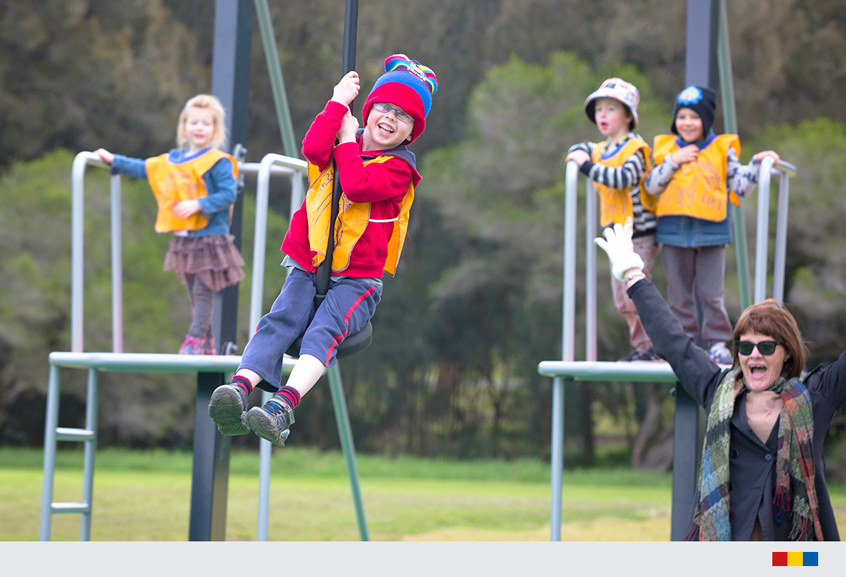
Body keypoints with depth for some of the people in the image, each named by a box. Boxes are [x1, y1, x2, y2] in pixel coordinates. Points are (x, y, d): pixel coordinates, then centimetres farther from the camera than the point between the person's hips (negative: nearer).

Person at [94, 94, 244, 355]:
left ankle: (195, 340, -6)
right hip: (184, 240, 7)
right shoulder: (172, 160, 14)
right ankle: (208, 343, 15)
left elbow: (229, 194, -16)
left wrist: (198, 204, -23)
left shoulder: (218, 162, -9)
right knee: (194, 293, 9)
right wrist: (114, 160, 29)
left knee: (203, 291, -7)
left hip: (210, 238, -7)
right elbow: (143, 169, 27)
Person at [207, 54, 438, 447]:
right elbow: (313, 148, -10)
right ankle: (239, 389, -42)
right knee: (279, 320, -22)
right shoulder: (342, 143, 14)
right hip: (308, 267, 4)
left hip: (358, 278, -4)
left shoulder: (398, 166, 0)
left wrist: (348, 140, -6)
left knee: (325, 330, -29)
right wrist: (339, 102, -5)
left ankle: (283, 405, -50)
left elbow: (358, 185, -20)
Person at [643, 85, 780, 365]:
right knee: (679, 292, 7)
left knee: (711, 293, -1)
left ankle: (717, 342, 5)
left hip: (711, 232, -2)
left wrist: (756, 164, -6)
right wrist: (673, 161, -9)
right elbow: (650, 186, 1)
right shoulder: (665, 148, 8)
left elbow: (739, 185, 7)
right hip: (674, 231, 2)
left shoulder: (722, 150, 5)